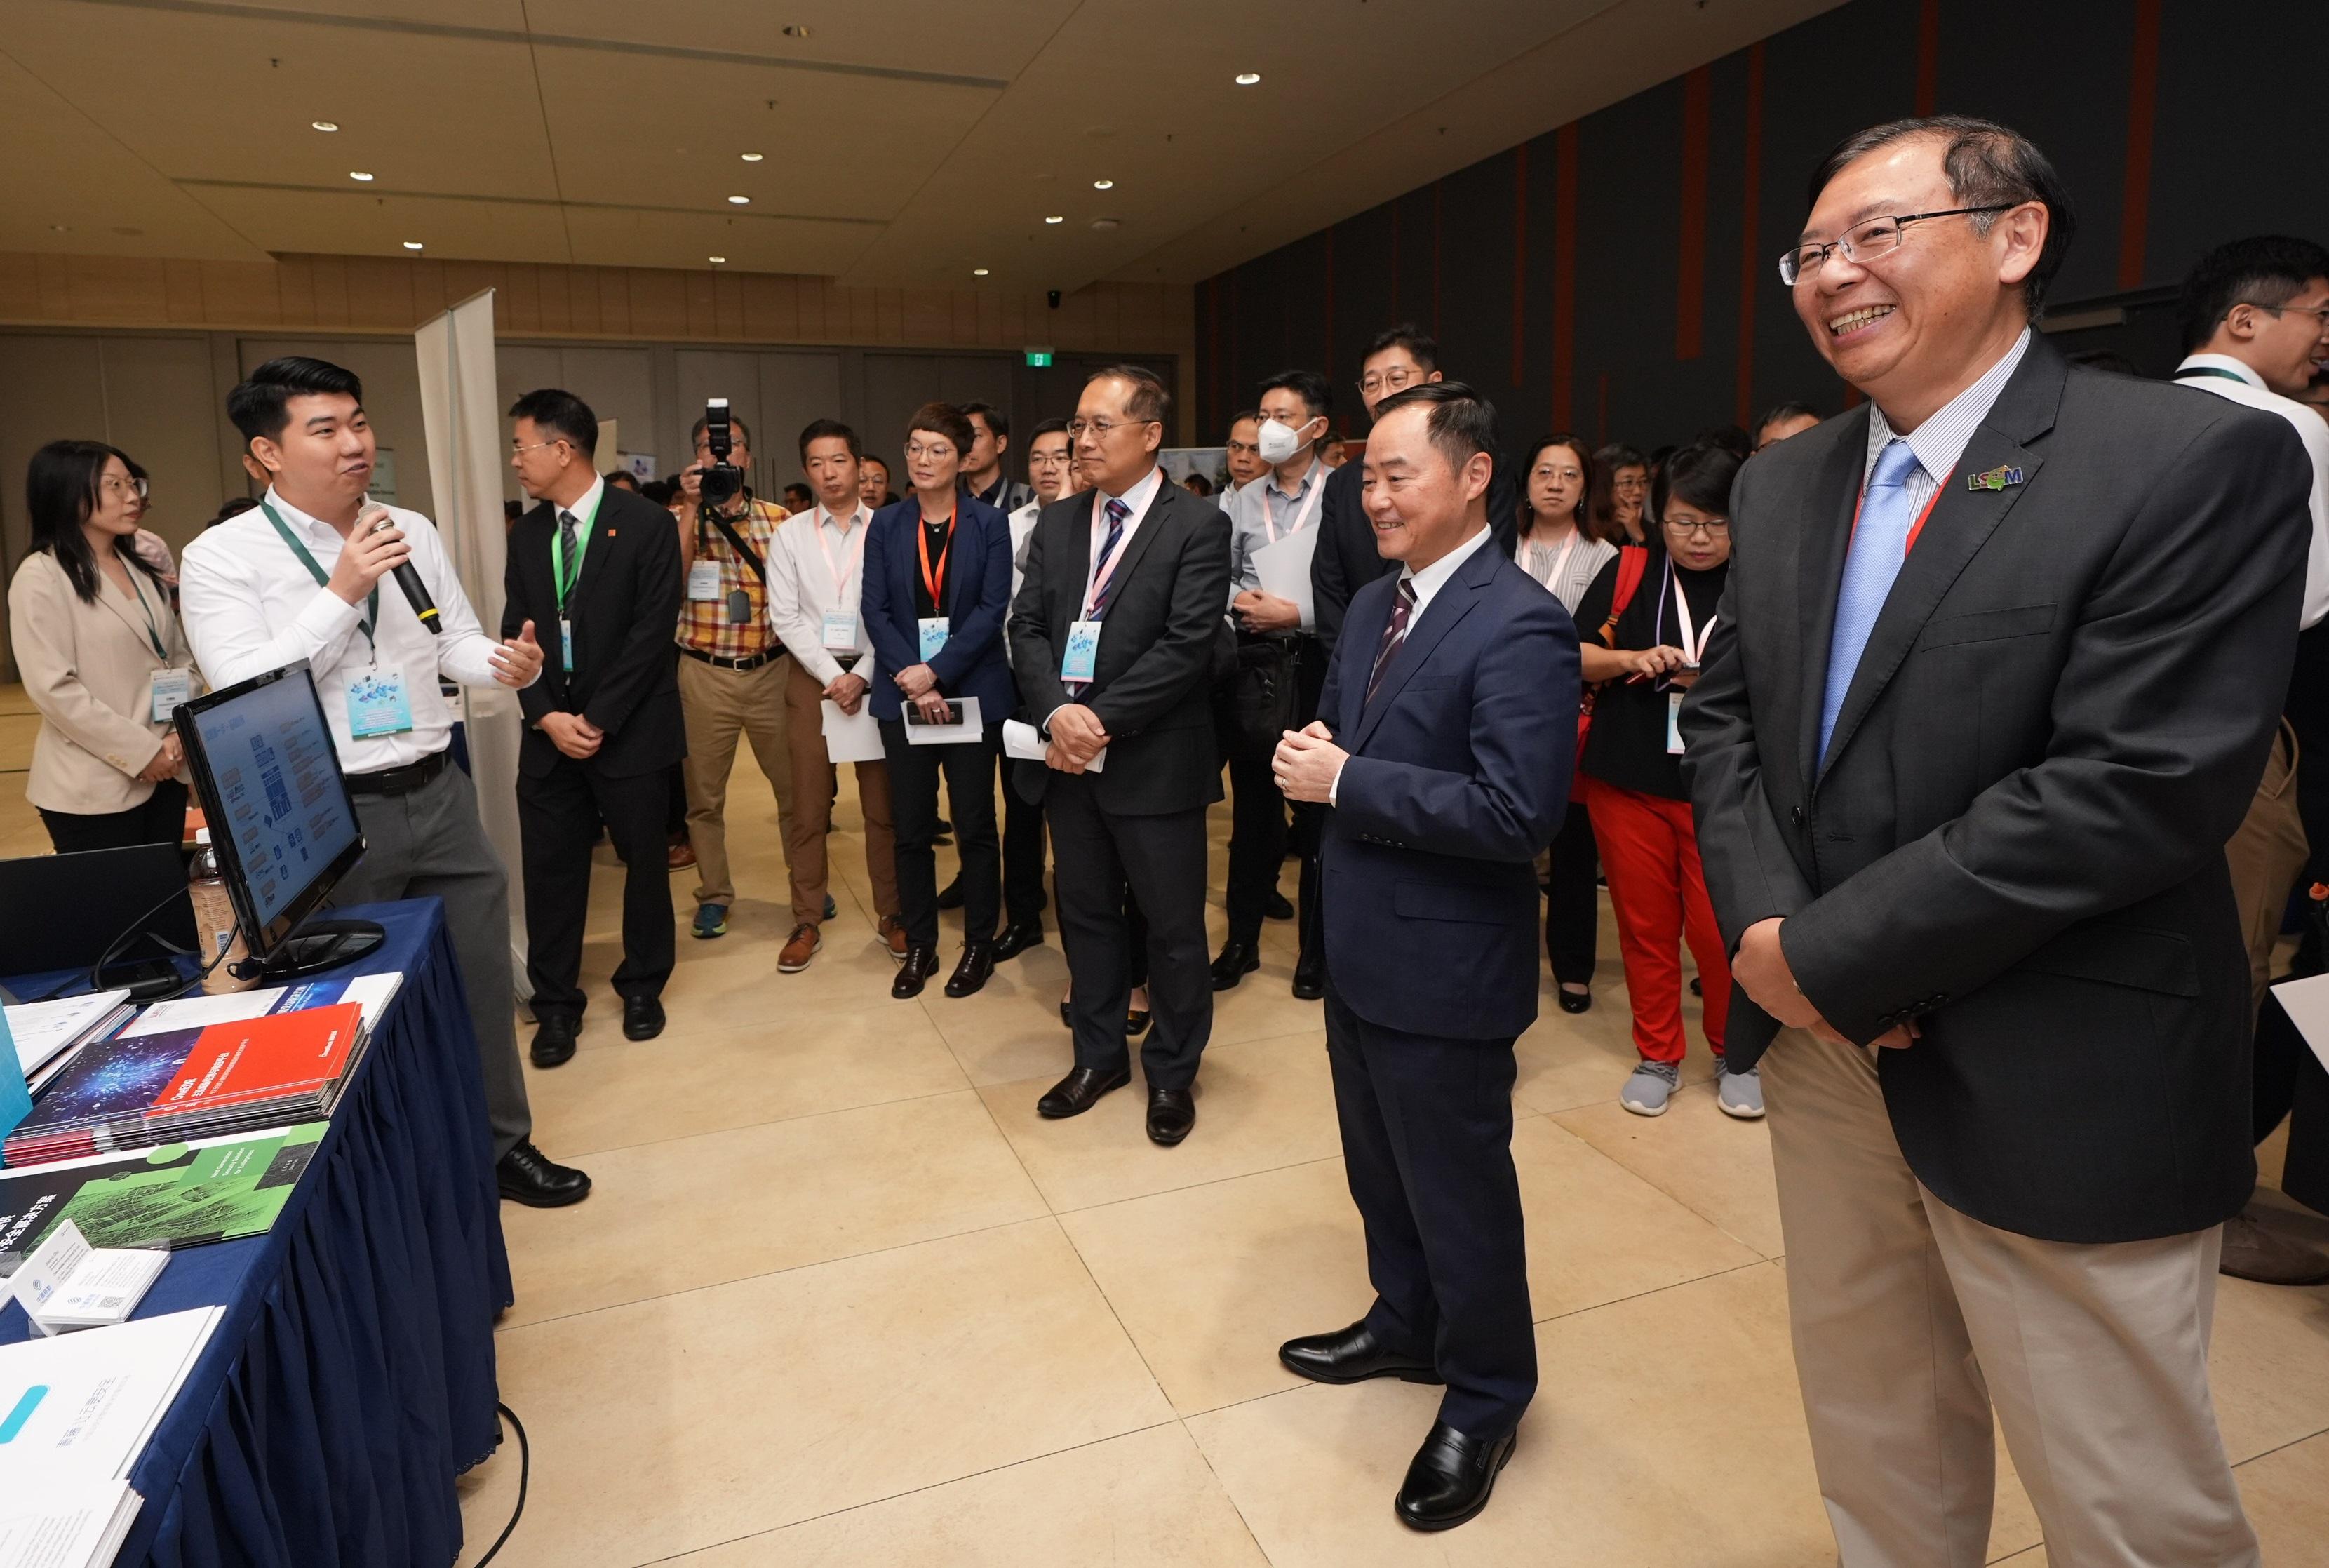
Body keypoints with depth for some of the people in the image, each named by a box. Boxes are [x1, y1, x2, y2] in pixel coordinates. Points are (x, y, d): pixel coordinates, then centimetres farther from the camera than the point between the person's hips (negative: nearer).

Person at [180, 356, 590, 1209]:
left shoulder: (413, 532, 6)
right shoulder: (221, 557, -7)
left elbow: (459, 643, 9)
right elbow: (246, 695, -16)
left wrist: (509, 665, -14)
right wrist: (342, 591, -20)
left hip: (438, 792, 4)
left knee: (483, 978, 12)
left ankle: (501, 1144, 30)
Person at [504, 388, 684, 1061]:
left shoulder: (645, 523, -7)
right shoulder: (526, 534, 10)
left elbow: (653, 629, -13)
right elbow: (516, 632, 8)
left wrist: (598, 718, -15)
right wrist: (546, 715, -7)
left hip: (629, 729, -4)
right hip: (550, 730, 4)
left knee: (644, 860, 9)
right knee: (550, 868, 6)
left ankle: (642, 986, 27)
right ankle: (556, 1003, 21)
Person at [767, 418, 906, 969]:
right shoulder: (790, 533, 6)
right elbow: (786, 617, 0)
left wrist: (863, 676, -11)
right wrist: (834, 676, -9)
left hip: (875, 676, -1)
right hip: (812, 677, 1)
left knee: (883, 803, 4)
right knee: (809, 806, 4)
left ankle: (891, 914, 16)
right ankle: (807, 922, 13)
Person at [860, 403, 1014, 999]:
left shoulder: (989, 524, 0)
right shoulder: (885, 525, 7)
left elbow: (992, 610, -8)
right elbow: (876, 611, 1)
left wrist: (937, 673, -16)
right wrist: (912, 681, -12)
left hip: (972, 693, -2)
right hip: (903, 695, 2)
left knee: (975, 825, 4)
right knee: (910, 827, 7)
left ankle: (980, 944, 18)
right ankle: (919, 945, 20)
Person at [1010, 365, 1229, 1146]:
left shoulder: (1197, 525, -7)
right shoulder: (1056, 523, 10)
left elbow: (1189, 644, -16)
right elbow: (1027, 625, 5)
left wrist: (1103, 719, -18)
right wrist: (1057, 712, -13)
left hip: (1154, 761, -5)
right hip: (1070, 757, 5)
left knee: (1173, 926, 7)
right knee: (1085, 913, 17)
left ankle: (1173, 1072, 27)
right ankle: (1099, 1055, 35)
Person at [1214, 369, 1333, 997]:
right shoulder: (1242, 501, 11)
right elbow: (1219, 582, 11)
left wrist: (1295, 615, -16)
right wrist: (1238, 603, -9)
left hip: (1314, 667, -4)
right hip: (1250, 668, 5)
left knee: (1317, 813, 4)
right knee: (1251, 809, 14)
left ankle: (1316, 951, 20)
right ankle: (1241, 940, 27)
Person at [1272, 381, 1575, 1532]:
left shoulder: (1519, 626, -21)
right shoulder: (1372, 604, 8)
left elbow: (1517, 813, -28)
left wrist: (1347, 781, -24)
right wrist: (1311, 754, -7)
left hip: (1443, 969, -8)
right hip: (1360, 950, 9)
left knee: (1458, 1193, 11)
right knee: (1379, 1170, 25)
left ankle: (1485, 1400, 35)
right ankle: (1406, 1326, 49)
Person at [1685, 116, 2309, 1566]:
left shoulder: (2199, 460, -13)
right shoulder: (1784, 482, 7)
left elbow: (2145, 785, -22)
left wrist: (1824, 951, -18)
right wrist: (1764, 927, -10)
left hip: (2055, 1091, -5)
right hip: (1823, 1047, 6)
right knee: (1874, 1446, 23)